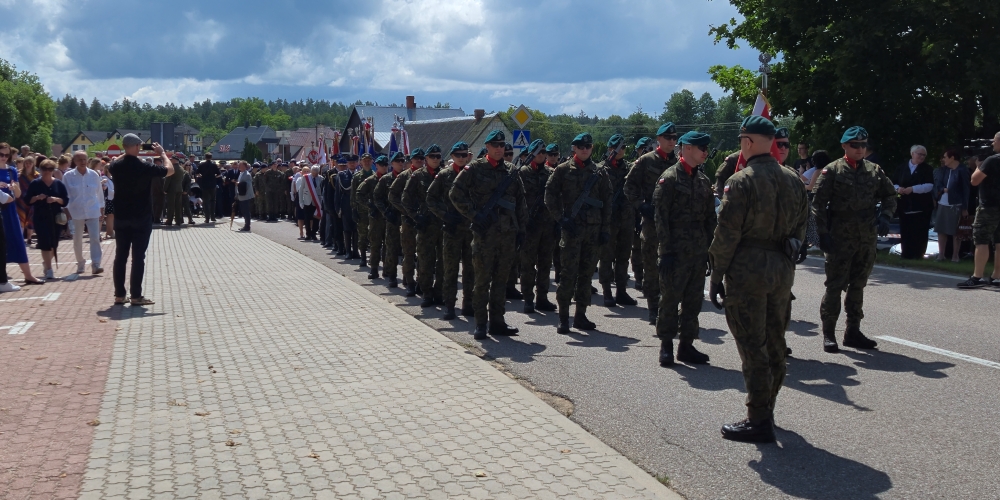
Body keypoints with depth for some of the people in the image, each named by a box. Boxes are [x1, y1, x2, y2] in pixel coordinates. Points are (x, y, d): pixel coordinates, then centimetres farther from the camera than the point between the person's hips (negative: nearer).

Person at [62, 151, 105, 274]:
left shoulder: (94, 175, 2)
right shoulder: (68, 176, -2)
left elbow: (100, 194, 8)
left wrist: (102, 211, 9)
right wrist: (67, 212, -3)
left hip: (92, 212, 0)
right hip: (76, 213, 0)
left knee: (95, 238, -9)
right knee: (77, 240, 9)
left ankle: (95, 265, -10)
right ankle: (80, 264, 24)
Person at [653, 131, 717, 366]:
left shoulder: (704, 180, 13)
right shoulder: (669, 178, -7)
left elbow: (710, 218, 16)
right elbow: (661, 218, -11)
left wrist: (709, 249, 10)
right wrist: (666, 251, -15)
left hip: (698, 253, 7)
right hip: (676, 251, -6)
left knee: (694, 300, 10)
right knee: (670, 299, 2)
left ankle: (687, 345, 19)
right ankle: (666, 345, 13)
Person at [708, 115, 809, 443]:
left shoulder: (741, 181, -13)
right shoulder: (793, 180, 9)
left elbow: (726, 234, -14)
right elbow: (801, 226, 15)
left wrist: (716, 277, -8)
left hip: (747, 270, -7)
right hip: (782, 269, 7)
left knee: (753, 347, -1)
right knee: (774, 343, 16)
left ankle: (759, 421, 4)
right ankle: (766, 409, 29)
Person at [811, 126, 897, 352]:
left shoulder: (874, 171, 9)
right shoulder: (832, 171, -5)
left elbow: (890, 196, 17)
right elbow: (818, 203, -7)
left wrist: (885, 217, -3)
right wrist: (823, 233, -14)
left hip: (867, 238, 5)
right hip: (839, 238, -5)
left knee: (858, 285, 13)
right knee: (835, 285, -2)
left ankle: (853, 331, 23)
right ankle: (828, 334, 6)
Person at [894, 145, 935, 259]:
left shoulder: (927, 169, 2)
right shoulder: (902, 168, 11)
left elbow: (929, 186, -9)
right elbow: (894, 183, 12)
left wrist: (912, 189, -20)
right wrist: (898, 188, -11)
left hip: (921, 207, -3)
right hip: (905, 205, 3)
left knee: (920, 232, -2)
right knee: (905, 231, 4)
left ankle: (918, 254, 5)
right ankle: (906, 254, 12)